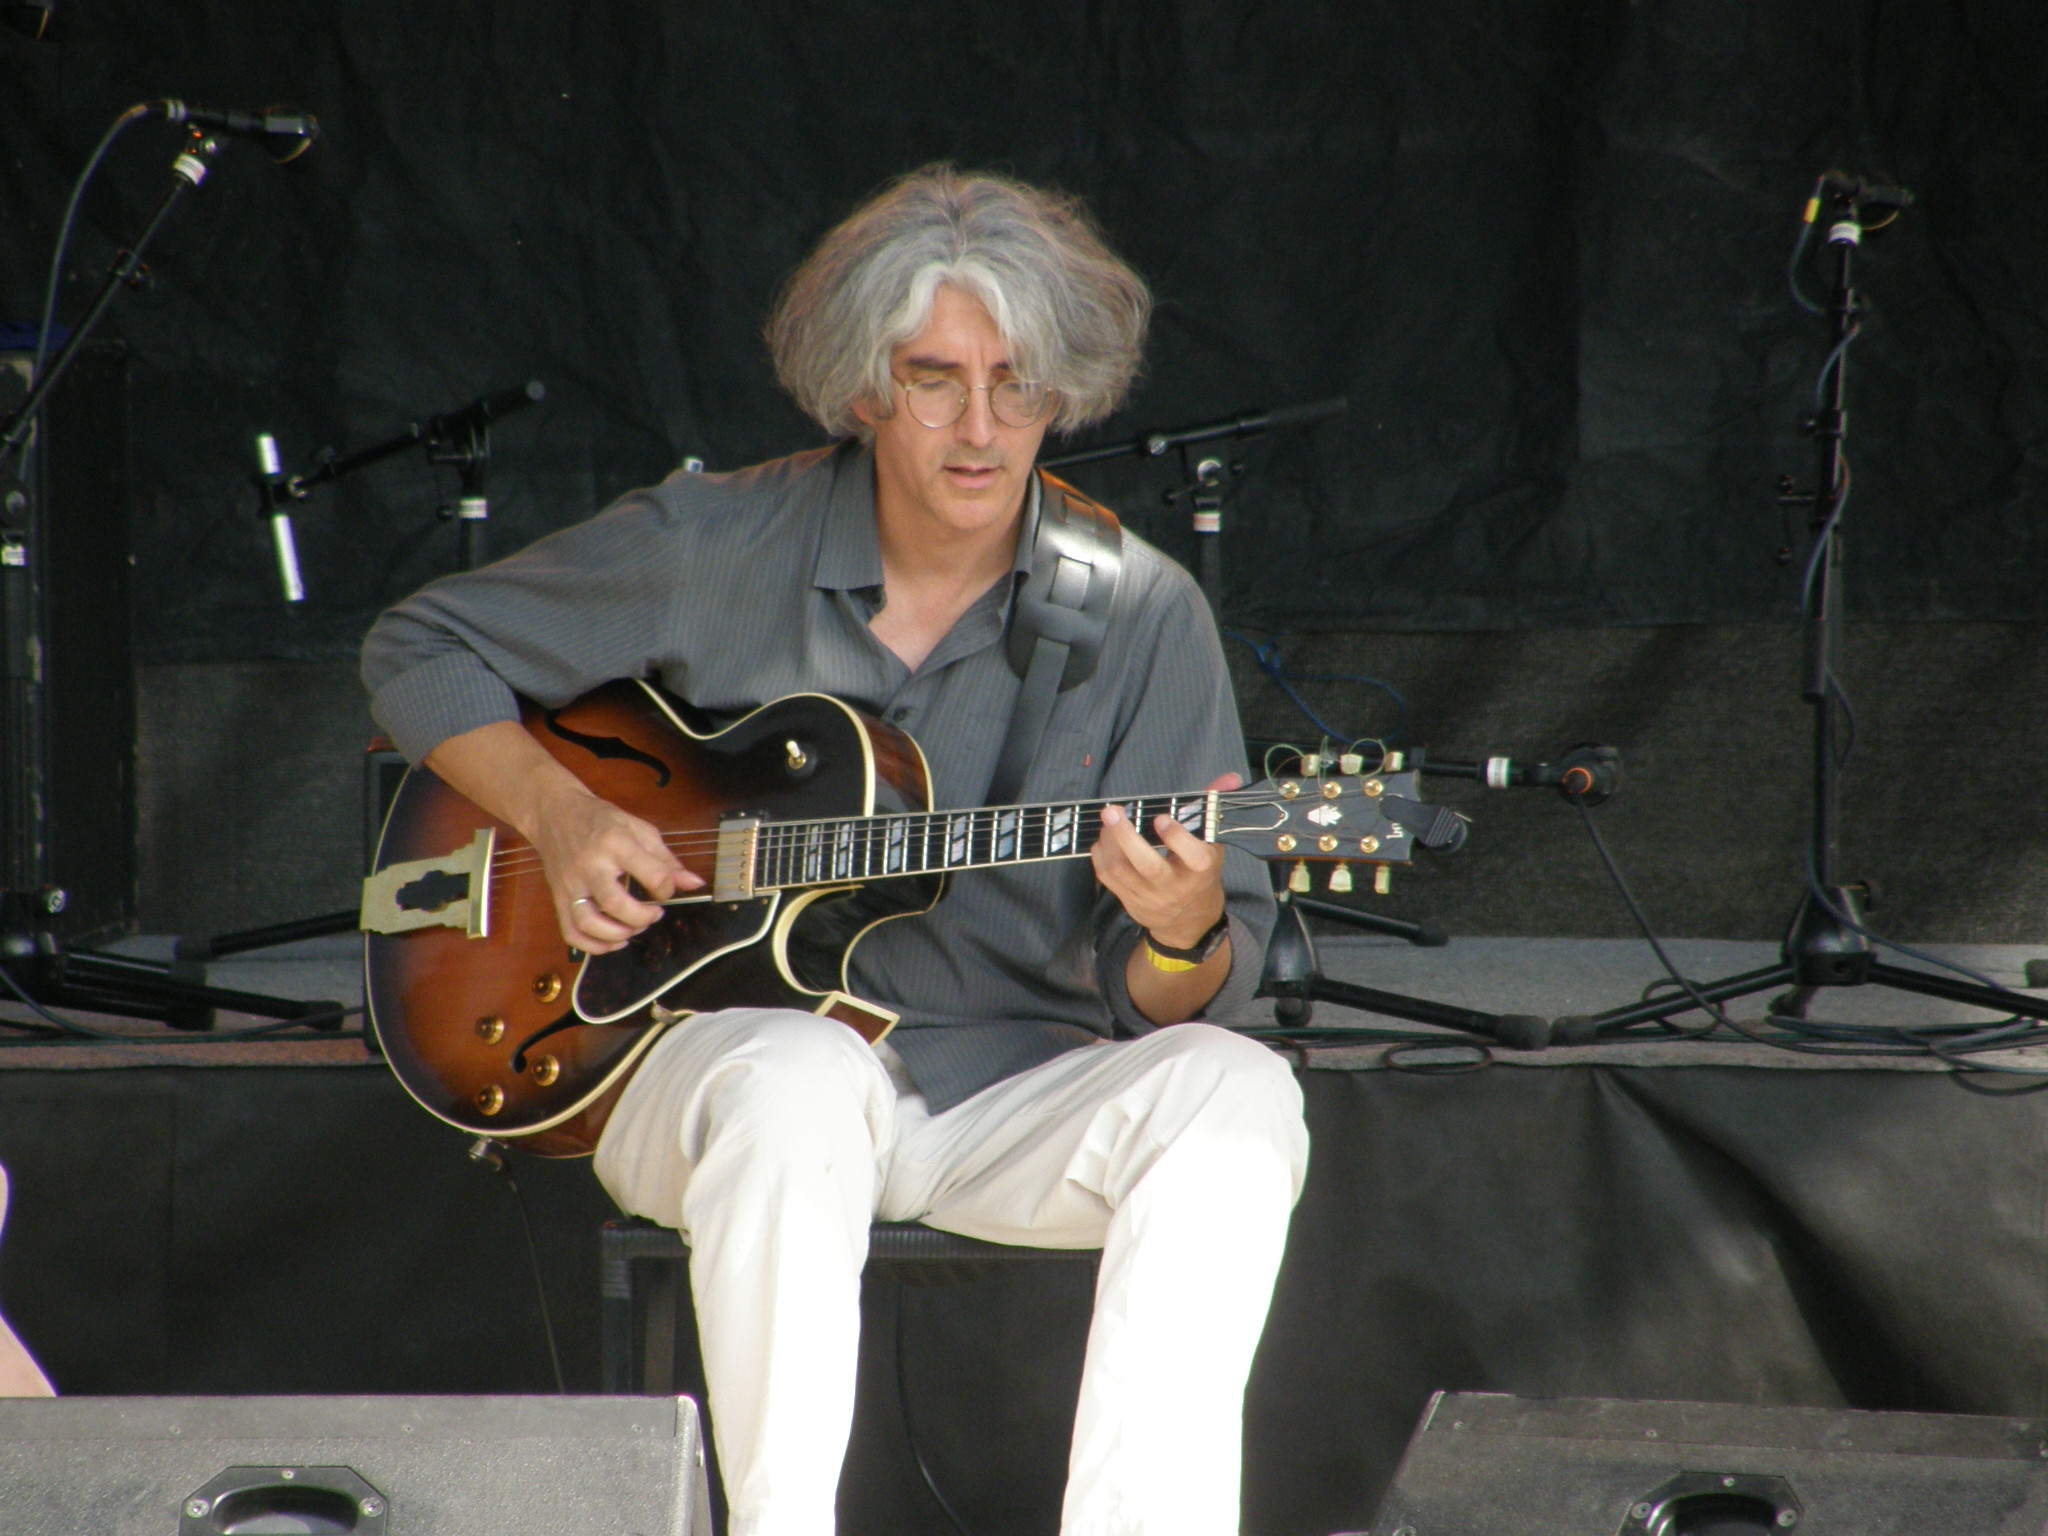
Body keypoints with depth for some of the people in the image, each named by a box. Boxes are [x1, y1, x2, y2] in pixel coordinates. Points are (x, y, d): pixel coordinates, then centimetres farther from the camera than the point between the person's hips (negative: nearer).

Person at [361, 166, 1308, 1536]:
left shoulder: (1140, 618, -1)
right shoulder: (714, 550, -1)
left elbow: (1178, 992, -1)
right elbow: (421, 649, 10)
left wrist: (1182, 940, -27)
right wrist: (558, 814, -7)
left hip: (1014, 1090, 2)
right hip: (726, 1045, -1)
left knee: (1232, 1090, -27)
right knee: (800, 1087, -37)